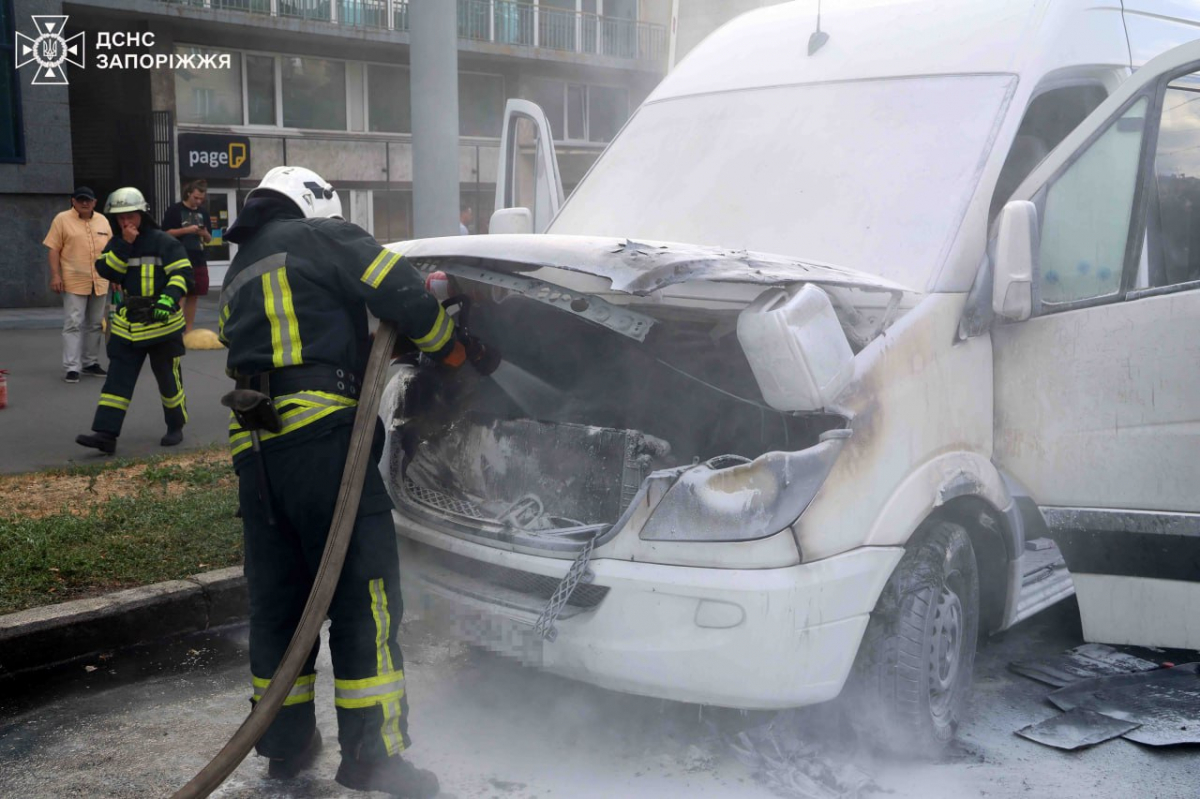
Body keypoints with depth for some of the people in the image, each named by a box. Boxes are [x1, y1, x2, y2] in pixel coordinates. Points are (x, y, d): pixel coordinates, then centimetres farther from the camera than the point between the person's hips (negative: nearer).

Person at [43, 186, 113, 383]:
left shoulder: (102, 221, 11)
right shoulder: (62, 219, -2)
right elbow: (54, 249, -4)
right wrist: (55, 275, -12)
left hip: (100, 282, 5)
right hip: (74, 282, -5)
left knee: (95, 324, 11)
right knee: (73, 324, -7)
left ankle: (90, 362, 21)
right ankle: (71, 367, -6)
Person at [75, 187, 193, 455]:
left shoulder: (164, 242, -7)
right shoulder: (116, 244, 9)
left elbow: (183, 273, -13)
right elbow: (107, 271, -5)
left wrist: (168, 299, -26)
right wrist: (124, 244, -14)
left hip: (162, 323, -4)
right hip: (127, 323, 5)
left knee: (168, 377, 7)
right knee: (117, 379, -2)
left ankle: (176, 427, 24)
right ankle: (105, 434, -4)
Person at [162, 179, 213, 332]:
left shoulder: (203, 213, 14)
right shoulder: (175, 210, -2)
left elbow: (209, 239, 18)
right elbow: (166, 233, -8)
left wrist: (204, 233, -5)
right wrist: (187, 230, -17)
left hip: (199, 260, 5)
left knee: (193, 296, 7)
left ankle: (188, 329, 14)